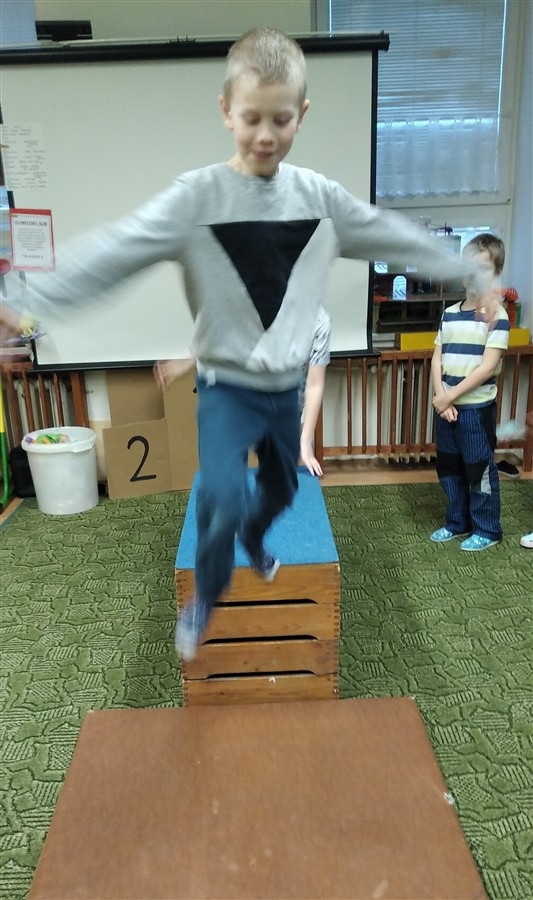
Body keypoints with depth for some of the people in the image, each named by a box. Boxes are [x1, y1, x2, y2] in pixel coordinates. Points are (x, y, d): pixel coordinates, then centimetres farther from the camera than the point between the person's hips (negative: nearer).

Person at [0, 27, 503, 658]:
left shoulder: (319, 196, -1)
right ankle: (205, 594, 13)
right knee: (222, 498, -19)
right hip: (225, 384, -4)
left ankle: (253, 539, 57)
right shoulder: (196, 195, -13)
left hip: (287, 384, 4)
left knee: (282, 487, 21)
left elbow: (397, 238, 6)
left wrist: (473, 274, 13)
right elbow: (112, 251, -22)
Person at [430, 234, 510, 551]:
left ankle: (487, 530, 21)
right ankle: (458, 522, 32)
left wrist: (451, 396, -16)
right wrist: (441, 397, -8)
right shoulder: (449, 314, 7)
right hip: (446, 406, 6)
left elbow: (488, 367, -16)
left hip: (477, 407, -6)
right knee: (449, 468, 15)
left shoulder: (497, 315, -11)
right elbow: (437, 359, 6)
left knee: (480, 470, 5)